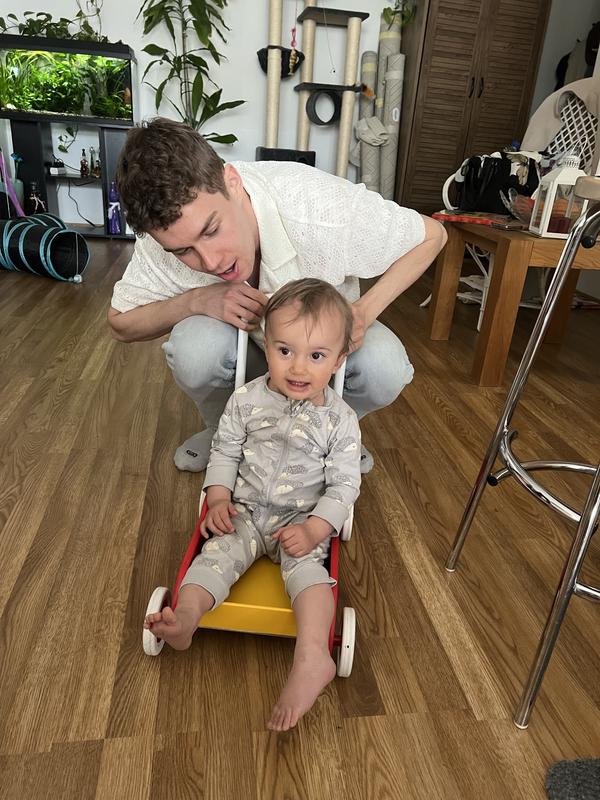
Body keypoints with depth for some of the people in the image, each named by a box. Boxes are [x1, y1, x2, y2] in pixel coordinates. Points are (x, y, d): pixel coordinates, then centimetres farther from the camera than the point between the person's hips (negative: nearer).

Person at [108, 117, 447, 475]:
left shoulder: (321, 205, -34)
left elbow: (432, 235, -18)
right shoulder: (171, 229, -27)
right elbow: (121, 323, -15)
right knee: (193, 350, -33)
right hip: (240, 338, 1)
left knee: (384, 370, -31)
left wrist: (364, 311, -33)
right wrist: (199, 300, -34)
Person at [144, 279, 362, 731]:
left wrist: (314, 528, -20)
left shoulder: (340, 420, -10)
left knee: (306, 566, -26)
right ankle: (184, 618, -36)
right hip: (245, 510, 3)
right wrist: (219, 497, -7)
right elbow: (225, 450, 6)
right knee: (219, 552, -20)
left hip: (303, 519, -2)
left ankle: (313, 657, -39)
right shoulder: (247, 400, -5)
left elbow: (344, 484, -7)